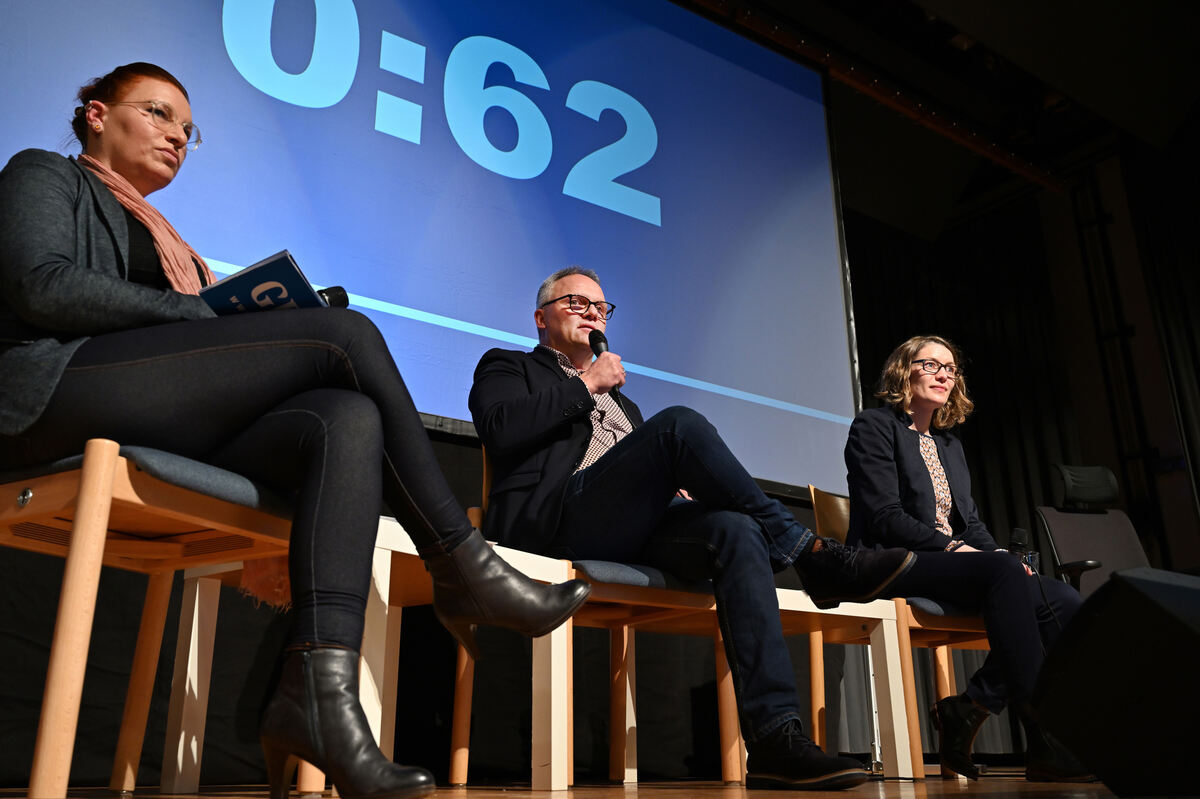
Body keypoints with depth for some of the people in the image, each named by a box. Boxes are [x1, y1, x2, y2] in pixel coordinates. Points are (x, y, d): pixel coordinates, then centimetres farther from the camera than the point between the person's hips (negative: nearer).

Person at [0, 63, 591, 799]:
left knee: (347, 418, -24)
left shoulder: (168, 244, 36)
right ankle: (464, 570, -16)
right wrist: (203, 315, -7)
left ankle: (318, 689, -40)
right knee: (346, 333, -19)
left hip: (166, 429, 6)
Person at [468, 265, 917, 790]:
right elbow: (500, 430, -4)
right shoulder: (509, 368, 20)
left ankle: (774, 736, -33)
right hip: (554, 520, -6)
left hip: (634, 533, 6)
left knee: (736, 531, -26)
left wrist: (676, 489, 6)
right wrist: (586, 385, 1)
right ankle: (812, 555, -20)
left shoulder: (622, 402, 37)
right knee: (680, 423, -27)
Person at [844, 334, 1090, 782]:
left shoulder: (949, 443, 27)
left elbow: (971, 522, 19)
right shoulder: (874, 427, 2)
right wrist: (952, 547, -18)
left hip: (954, 562, 8)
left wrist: (998, 554, -3)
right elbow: (885, 516, -10)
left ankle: (968, 709, -15)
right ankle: (1044, 743, -35)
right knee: (1003, 571, -34)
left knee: (1063, 601, -15)